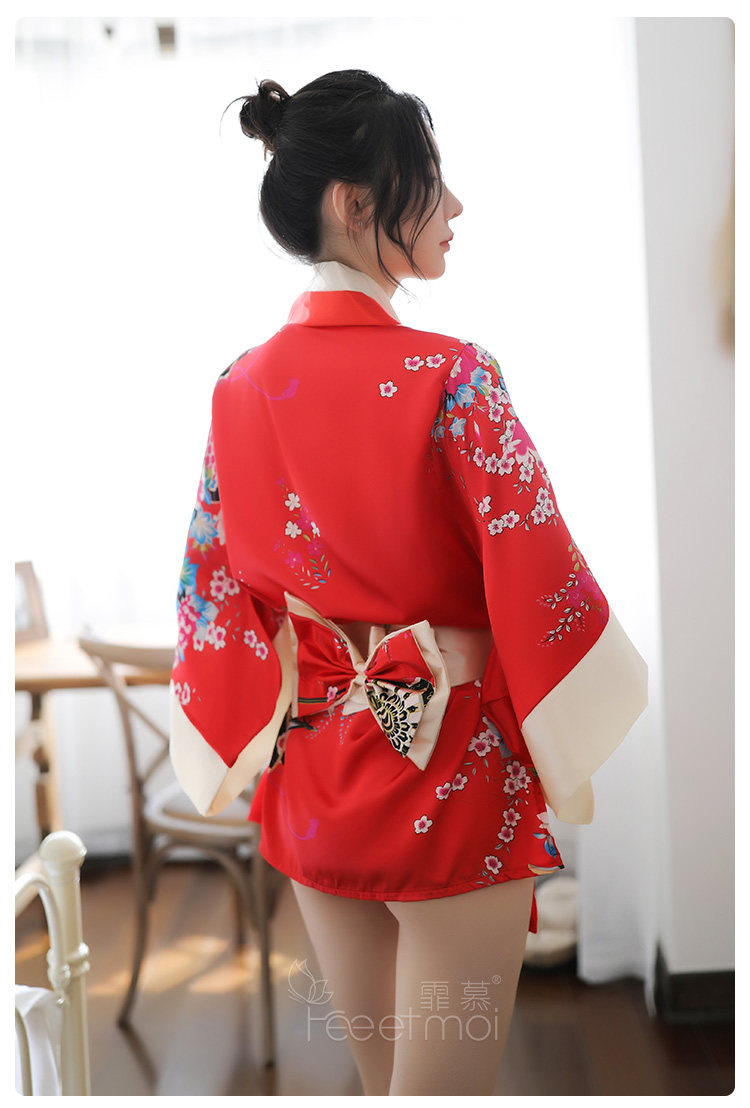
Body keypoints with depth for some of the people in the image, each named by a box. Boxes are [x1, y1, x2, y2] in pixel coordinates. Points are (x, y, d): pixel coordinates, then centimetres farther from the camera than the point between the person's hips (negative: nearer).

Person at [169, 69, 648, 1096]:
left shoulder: (241, 386, -1)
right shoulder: (452, 378, -19)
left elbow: (214, 587, 4)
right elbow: (540, 587, -17)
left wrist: (240, 756, 16)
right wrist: (573, 756, -1)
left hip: (309, 785, 6)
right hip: (454, 781, -6)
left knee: (382, 1073, 22)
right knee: (448, 1080, 10)